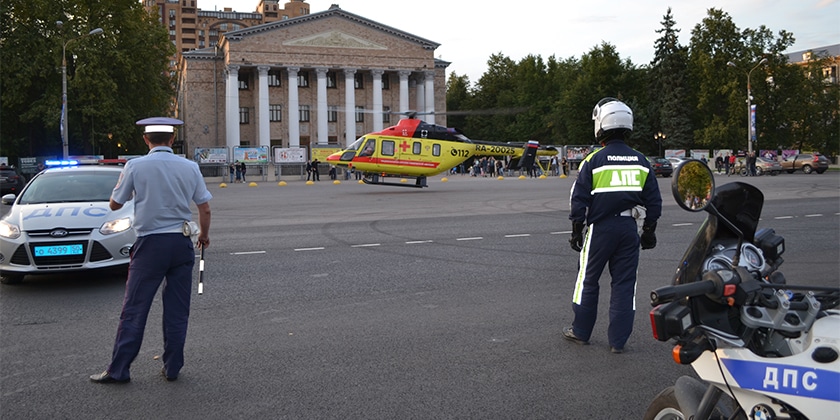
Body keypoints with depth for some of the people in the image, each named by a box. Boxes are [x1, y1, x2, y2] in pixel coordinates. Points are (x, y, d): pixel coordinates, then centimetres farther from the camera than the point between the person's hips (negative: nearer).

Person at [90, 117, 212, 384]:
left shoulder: (135, 166, -5)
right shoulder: (189, 167, 2)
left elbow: (115, 204, 3)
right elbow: (205, 208, 4)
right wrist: (204, 235, 21)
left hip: (150, 244, -3)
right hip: (182, 244, 3)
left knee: (134, 309, 4)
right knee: (177, 310, 10)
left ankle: (118, 370, 10)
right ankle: (172, 368, 17)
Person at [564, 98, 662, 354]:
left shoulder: (593, 160, -8)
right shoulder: (641, 162, 4)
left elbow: (579, 200, -7)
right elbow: (653, 201, 8)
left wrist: (576, 230, 2)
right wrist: (649, 230, 16)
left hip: (600, 228, -3)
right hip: (629, 228, 3)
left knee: (588, 279, 11)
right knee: (624, 283, 8)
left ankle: (581, 331, 23)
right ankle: (618, 340, 12)